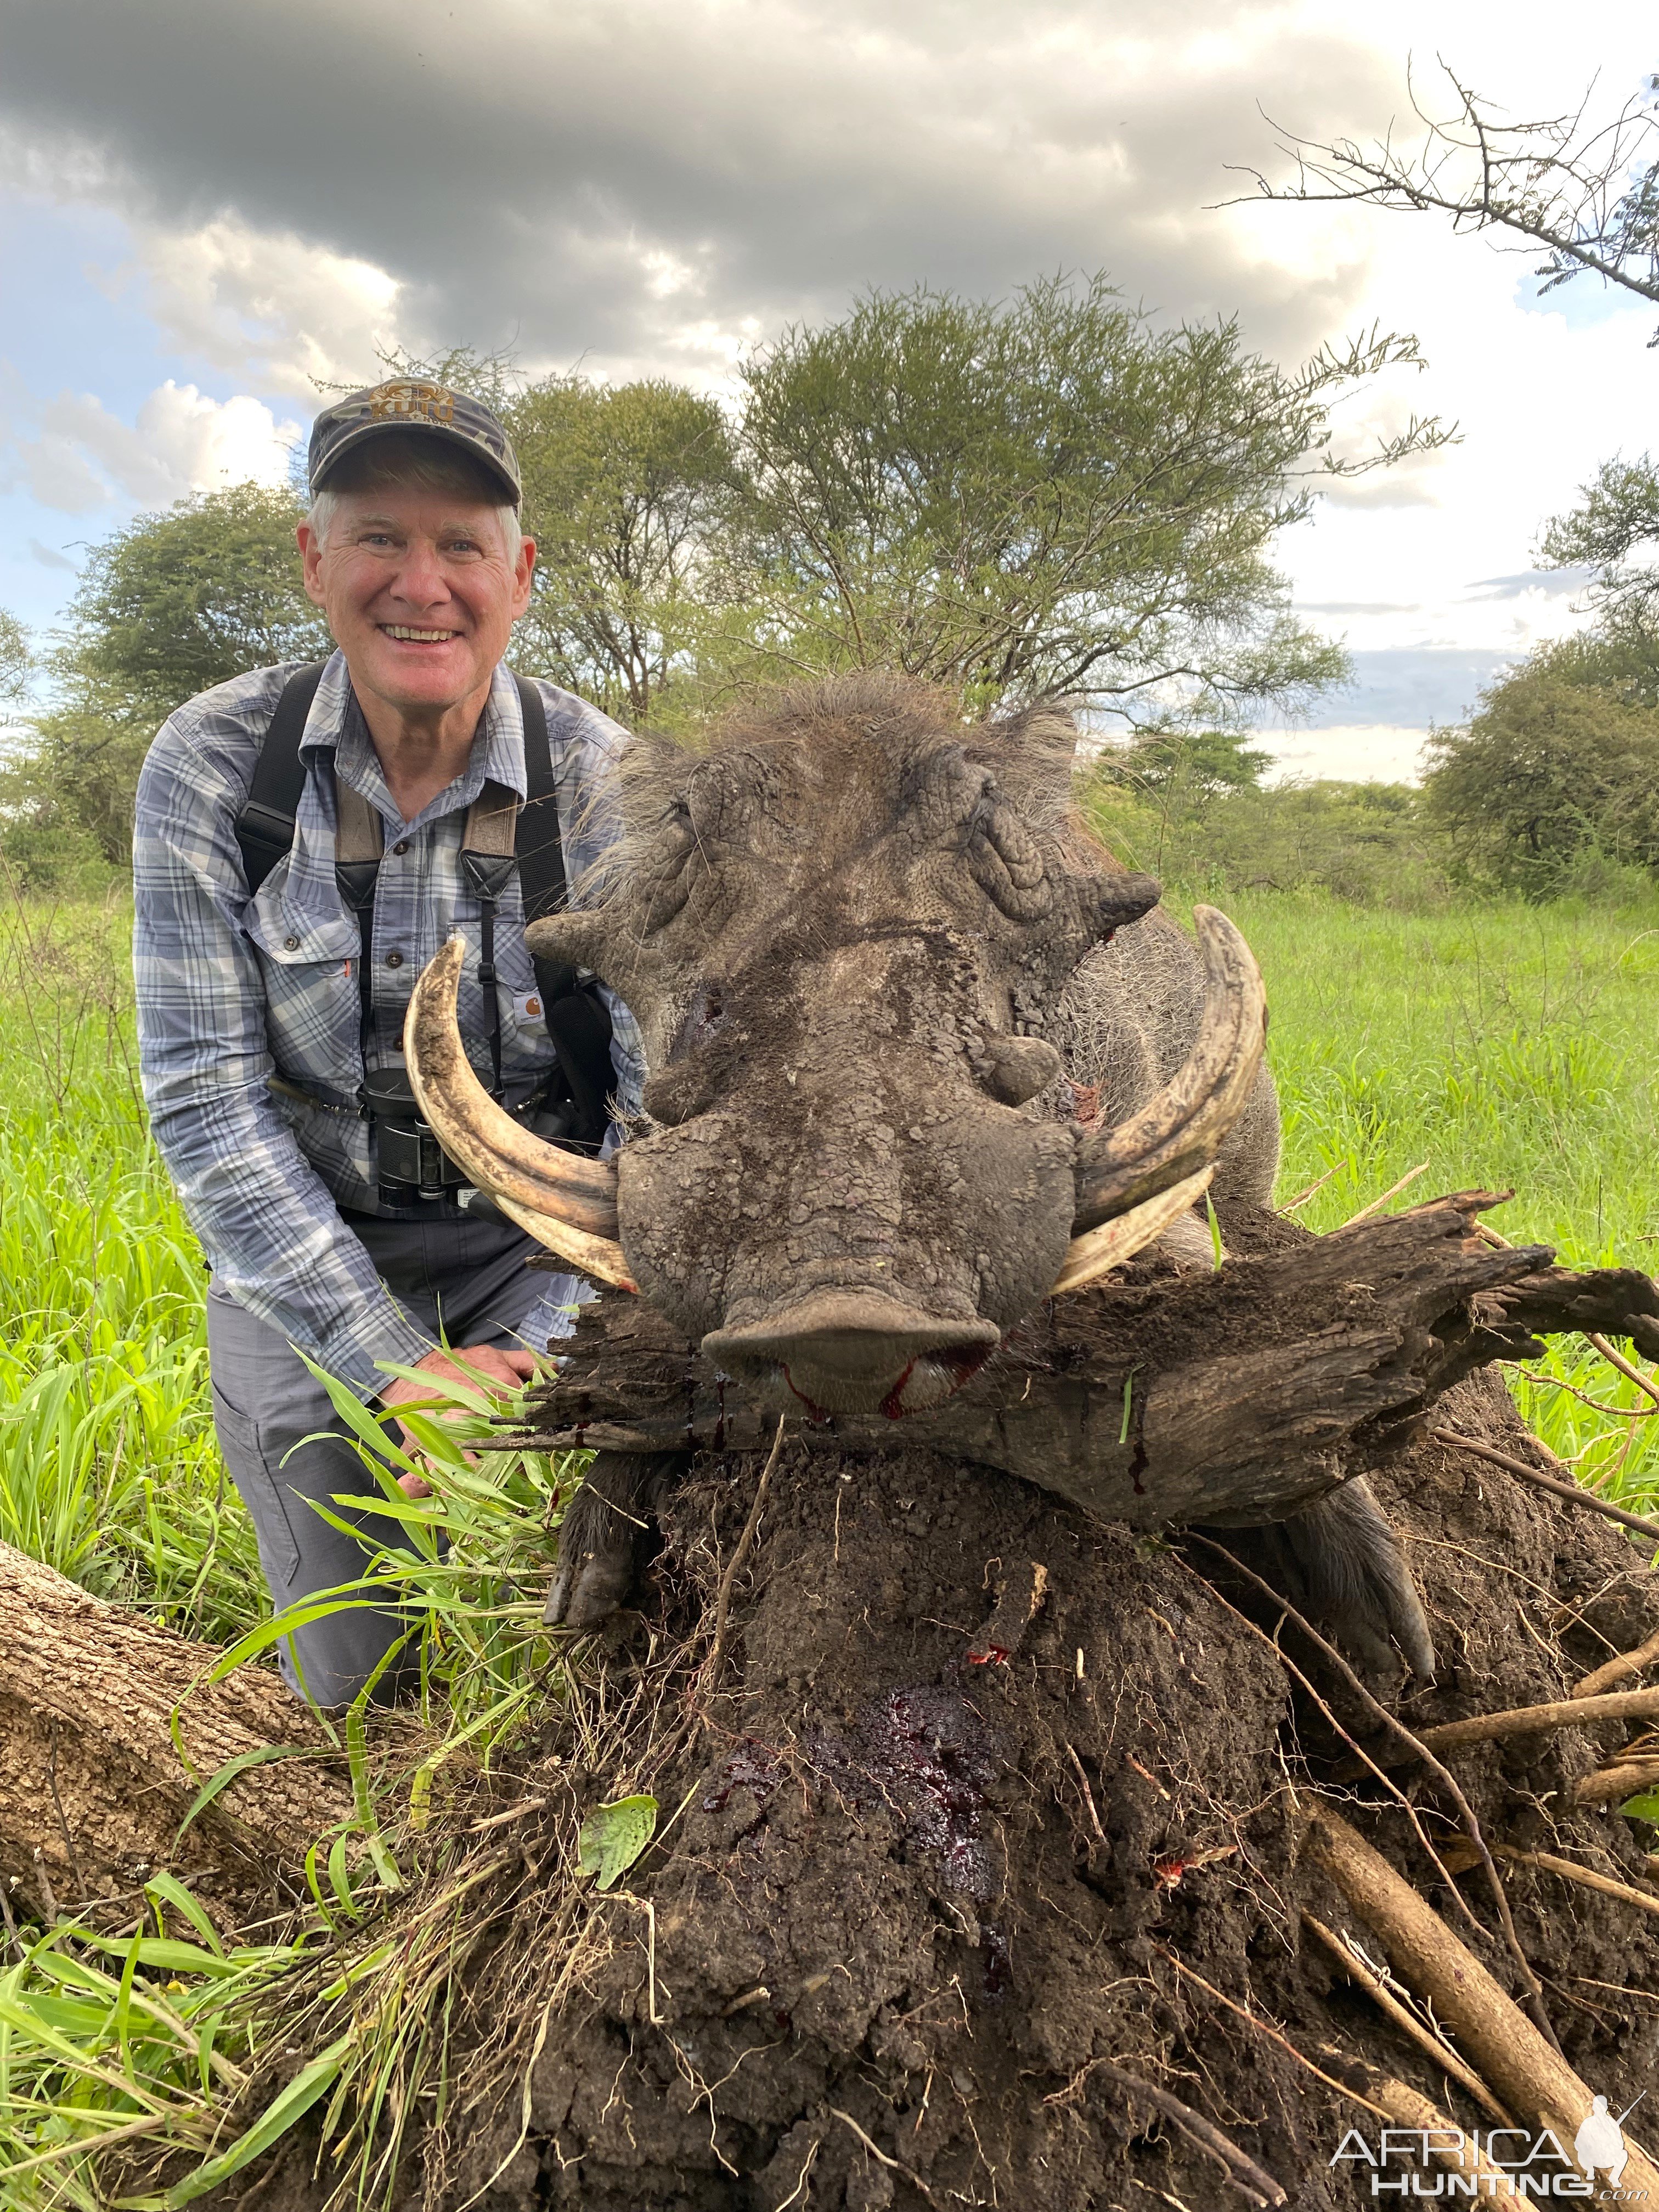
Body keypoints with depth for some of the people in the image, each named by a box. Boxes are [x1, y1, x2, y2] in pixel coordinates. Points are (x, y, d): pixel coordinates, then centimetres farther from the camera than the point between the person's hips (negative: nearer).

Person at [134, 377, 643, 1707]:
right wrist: (396, 1363, -19)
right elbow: (203, 1097, -13)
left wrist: (531, 1350, -25)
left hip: (536, 1251, 0)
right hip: (301, 1262, 1)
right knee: (355, 1684, 3)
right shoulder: (210, 764, -11)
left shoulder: (608, 788, -13)